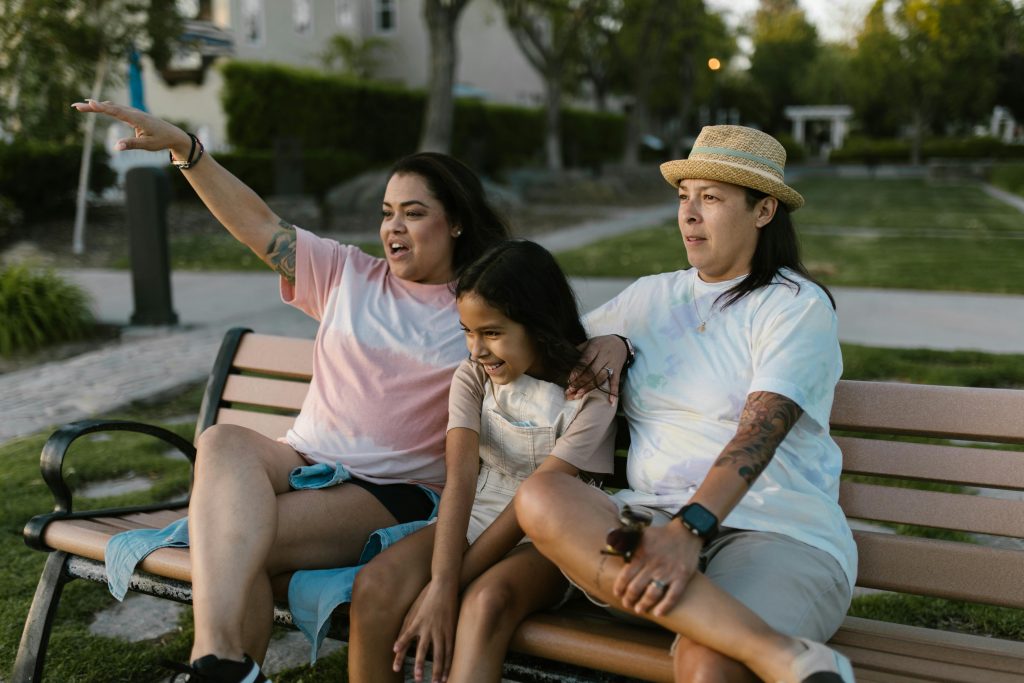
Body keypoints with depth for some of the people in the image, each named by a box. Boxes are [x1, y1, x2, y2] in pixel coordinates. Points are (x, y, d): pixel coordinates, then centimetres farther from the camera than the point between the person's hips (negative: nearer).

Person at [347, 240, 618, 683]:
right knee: (375, 586, -25)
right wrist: (441, 583, -28)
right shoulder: (473, 376, 0)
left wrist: (449, 585, -20)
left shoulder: (590, 392, -12)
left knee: (487, 599, -37)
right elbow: (460, 477, -15)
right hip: (475, 518, 4)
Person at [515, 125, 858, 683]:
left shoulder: (797, 304, 2)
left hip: (779, 532, -6)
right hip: (653, 519, 6)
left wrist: (689, 530, -29)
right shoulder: (650, 297, 19)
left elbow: (758, 435, -13)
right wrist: (604, 346, 4)